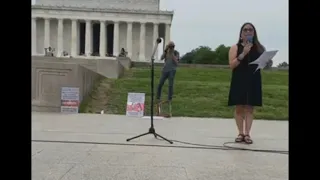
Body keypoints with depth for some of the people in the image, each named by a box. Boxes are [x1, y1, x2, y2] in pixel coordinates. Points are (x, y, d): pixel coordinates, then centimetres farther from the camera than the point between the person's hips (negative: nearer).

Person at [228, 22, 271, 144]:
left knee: (249, 108, 3)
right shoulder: (235, 48, 1)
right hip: (239, 82, -1)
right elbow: (232, 65, -9)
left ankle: (247, 134, 7)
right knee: (239, 108, 2)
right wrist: (243, 54, -17)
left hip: (253, 81, 1)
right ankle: (240, 133, 12)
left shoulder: (260, 48, 8)